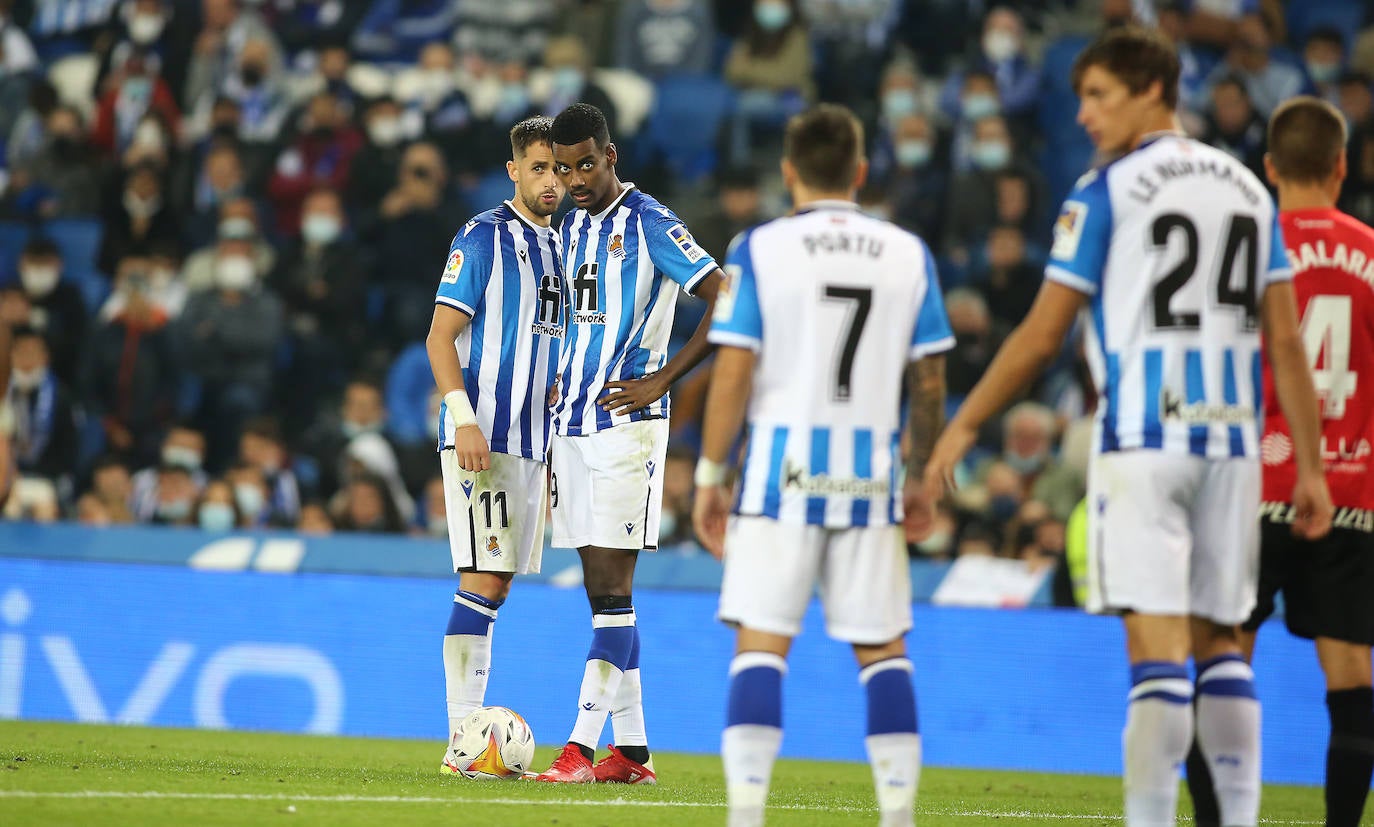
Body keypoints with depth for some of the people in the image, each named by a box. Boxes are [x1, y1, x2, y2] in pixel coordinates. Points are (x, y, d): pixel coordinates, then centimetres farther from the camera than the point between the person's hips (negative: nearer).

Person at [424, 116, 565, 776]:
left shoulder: (559, 245, 17)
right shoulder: (485, 237, -6)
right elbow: (440, 336, -10)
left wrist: (553, 450, 20)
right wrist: (464, 418, -21)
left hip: (529, 441, 8)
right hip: (482, 436, -8)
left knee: (495, 584, 8)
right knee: (482, 581, -11)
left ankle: (472, 731, 11)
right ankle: (461, 741, -12)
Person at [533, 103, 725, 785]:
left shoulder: (649, 224, -8)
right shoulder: (571, 227, 15)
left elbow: (726, 303, -12)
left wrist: (659, 381, -13)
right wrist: (561, 384, 14)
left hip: (627, 423, -8)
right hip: (571, 423, 8)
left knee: (612, 588, -11)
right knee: (601, 592, 7)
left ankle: (581, 746, -16)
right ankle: (630, 750, 10)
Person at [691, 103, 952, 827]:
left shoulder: (759, 250, -3)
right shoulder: (908, 255, 5)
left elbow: (732, 373, -6)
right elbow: (930, 381, 8)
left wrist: (709, 476, 1)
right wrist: (924, 480, 18)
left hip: (783, 468, -2)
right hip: (871, 474, 2)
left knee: (761, 644, -1)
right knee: (882, 647, 9)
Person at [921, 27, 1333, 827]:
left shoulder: (1107, 192, -4)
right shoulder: (1249, 190, 12)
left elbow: (1042, 336, -3)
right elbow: (1286, 341, 9)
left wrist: (963, 427, 6)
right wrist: (1310, 467, 11)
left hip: (1144, 435, -5)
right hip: (1230, 435, 5)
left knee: (1157, 642, -9)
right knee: (1219, 640, 13)